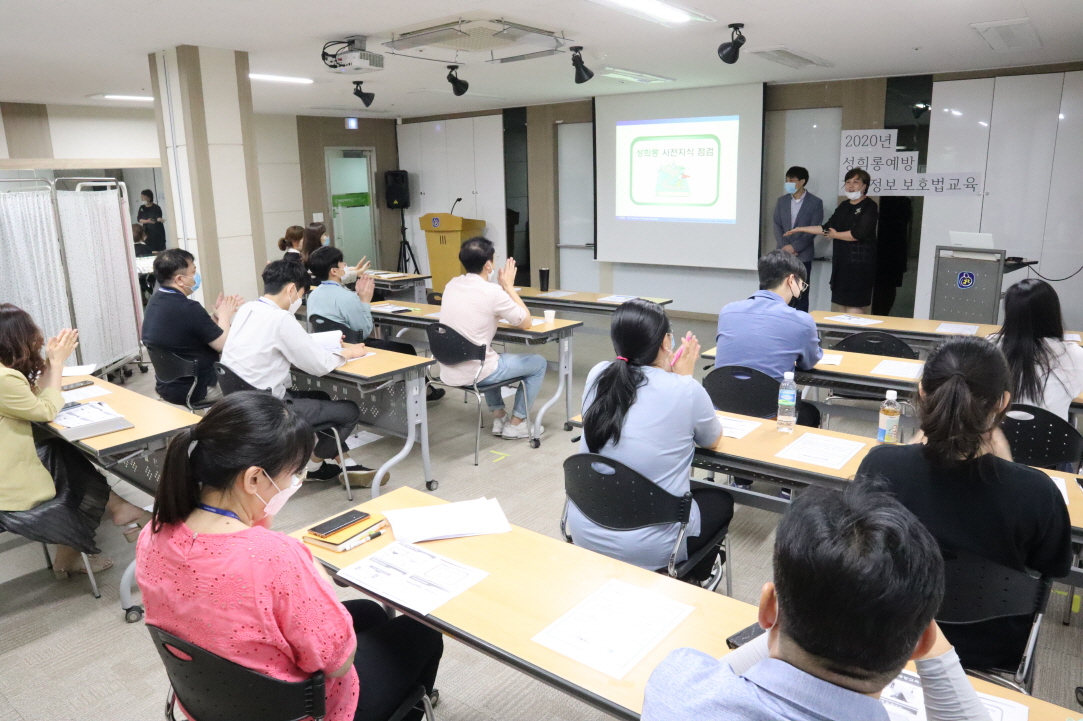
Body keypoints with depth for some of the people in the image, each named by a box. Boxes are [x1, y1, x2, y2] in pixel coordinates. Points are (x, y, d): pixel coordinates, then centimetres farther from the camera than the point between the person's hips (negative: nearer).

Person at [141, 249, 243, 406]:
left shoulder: (155, 301, 2)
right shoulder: (187, 308, -26)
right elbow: (225, 345, -15)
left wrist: (217, 315, 9)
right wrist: (224, 316, 0)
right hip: (194, 389, -8)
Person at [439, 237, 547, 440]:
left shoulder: (451, 285, 4)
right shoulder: (493, 292, -17)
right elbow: (526, 323, -3)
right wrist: (508, 286, 3)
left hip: (448, 372, 7)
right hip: (474, 373, -7)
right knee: (538, 363, 14)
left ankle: (498, 417, 36)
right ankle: (516, 424, 20)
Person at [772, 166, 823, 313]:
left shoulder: (815, 202, -2)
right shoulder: (781, 201, 9)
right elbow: (777, 226, 5)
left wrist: (794, 247, -14)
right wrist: (785, 247, -8)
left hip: (803, 255, -3)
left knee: (801, 294, 1)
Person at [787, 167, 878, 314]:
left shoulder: (869, 206, -7)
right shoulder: (844, 206, 15)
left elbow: (858, 233, -18)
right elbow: (826, 228, 16)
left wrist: (835, 235, -4)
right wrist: (800, 229, 12)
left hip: (860, 262, -7)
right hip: (842, 261, 7)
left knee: (855, 307, -12)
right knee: (844, 304, 8)